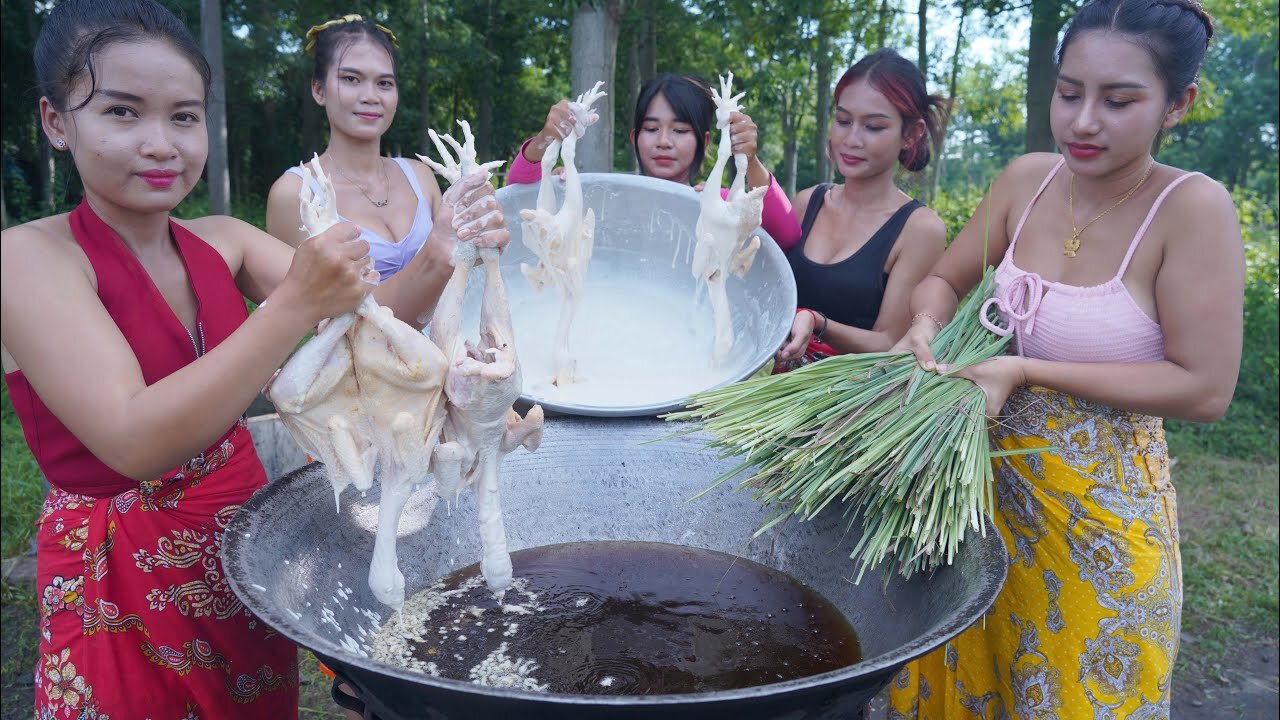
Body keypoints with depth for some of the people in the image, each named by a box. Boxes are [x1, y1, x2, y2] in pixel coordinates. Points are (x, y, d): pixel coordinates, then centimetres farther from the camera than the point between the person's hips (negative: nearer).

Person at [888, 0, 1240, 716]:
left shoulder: (1193, 208, -17)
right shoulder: (1027, 179, -3)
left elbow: (1206, 389, -17)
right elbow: (945, 279, 10)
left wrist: (1027, 371, -21)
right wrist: (926, 326, -13)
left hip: (1098, 513, -4)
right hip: (989, 480, 5)